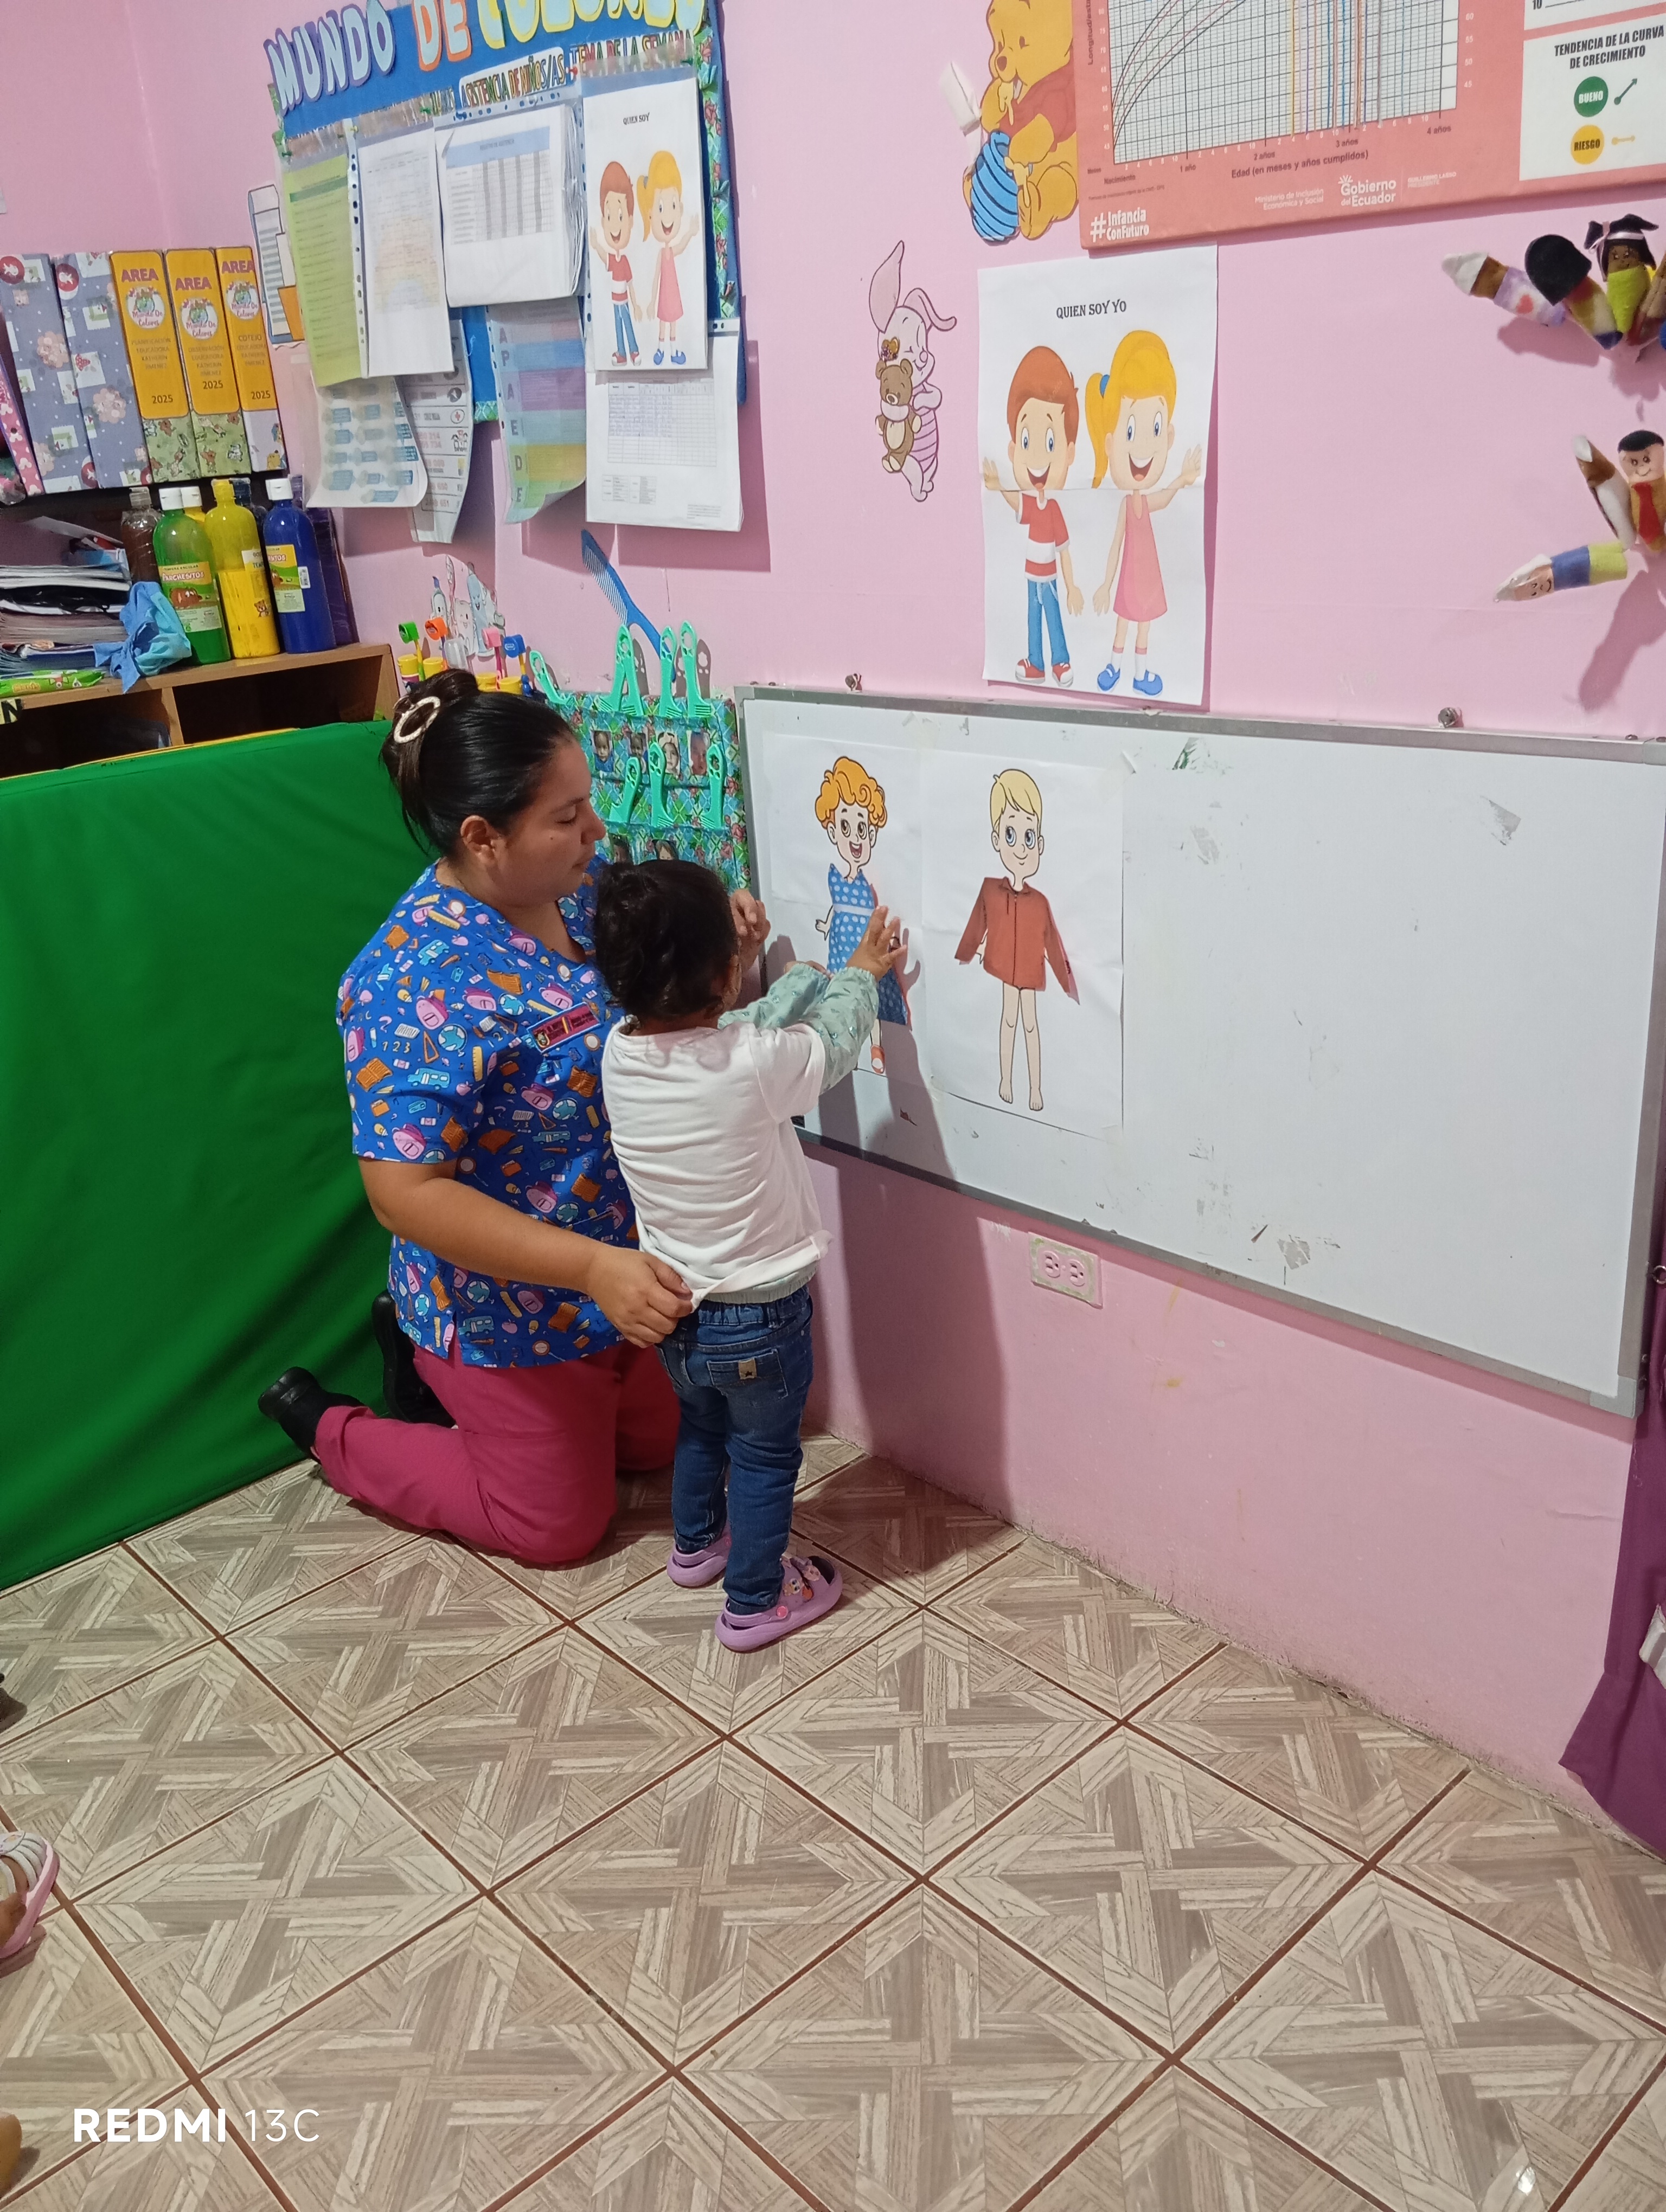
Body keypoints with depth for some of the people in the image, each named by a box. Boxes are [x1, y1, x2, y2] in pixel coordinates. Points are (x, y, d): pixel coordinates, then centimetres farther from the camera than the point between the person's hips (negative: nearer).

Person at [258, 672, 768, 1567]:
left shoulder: (578, 889, -7)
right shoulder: (416, 981, -31)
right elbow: (405, 1191, -31)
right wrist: (593, 1267, -37)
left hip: (620, 1264, 8)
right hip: (513, 1307, -8)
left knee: (657, 1440, 25)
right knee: (560, 1523, 11)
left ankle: (434, 1358, 37)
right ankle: (329, 1429, 27)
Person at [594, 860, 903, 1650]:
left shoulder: (620, 1053, -14)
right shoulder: (757, 1063, -30)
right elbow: (832, 1040, -8)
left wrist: (826, 970, 15)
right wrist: (860, 975, 13)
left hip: (671, 1308, 6)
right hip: (758, 1318, -5)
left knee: (702, 1426, 31)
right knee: (765, 1459, 18)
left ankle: (696, 1545, 53)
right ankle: (754, 1602, 34)